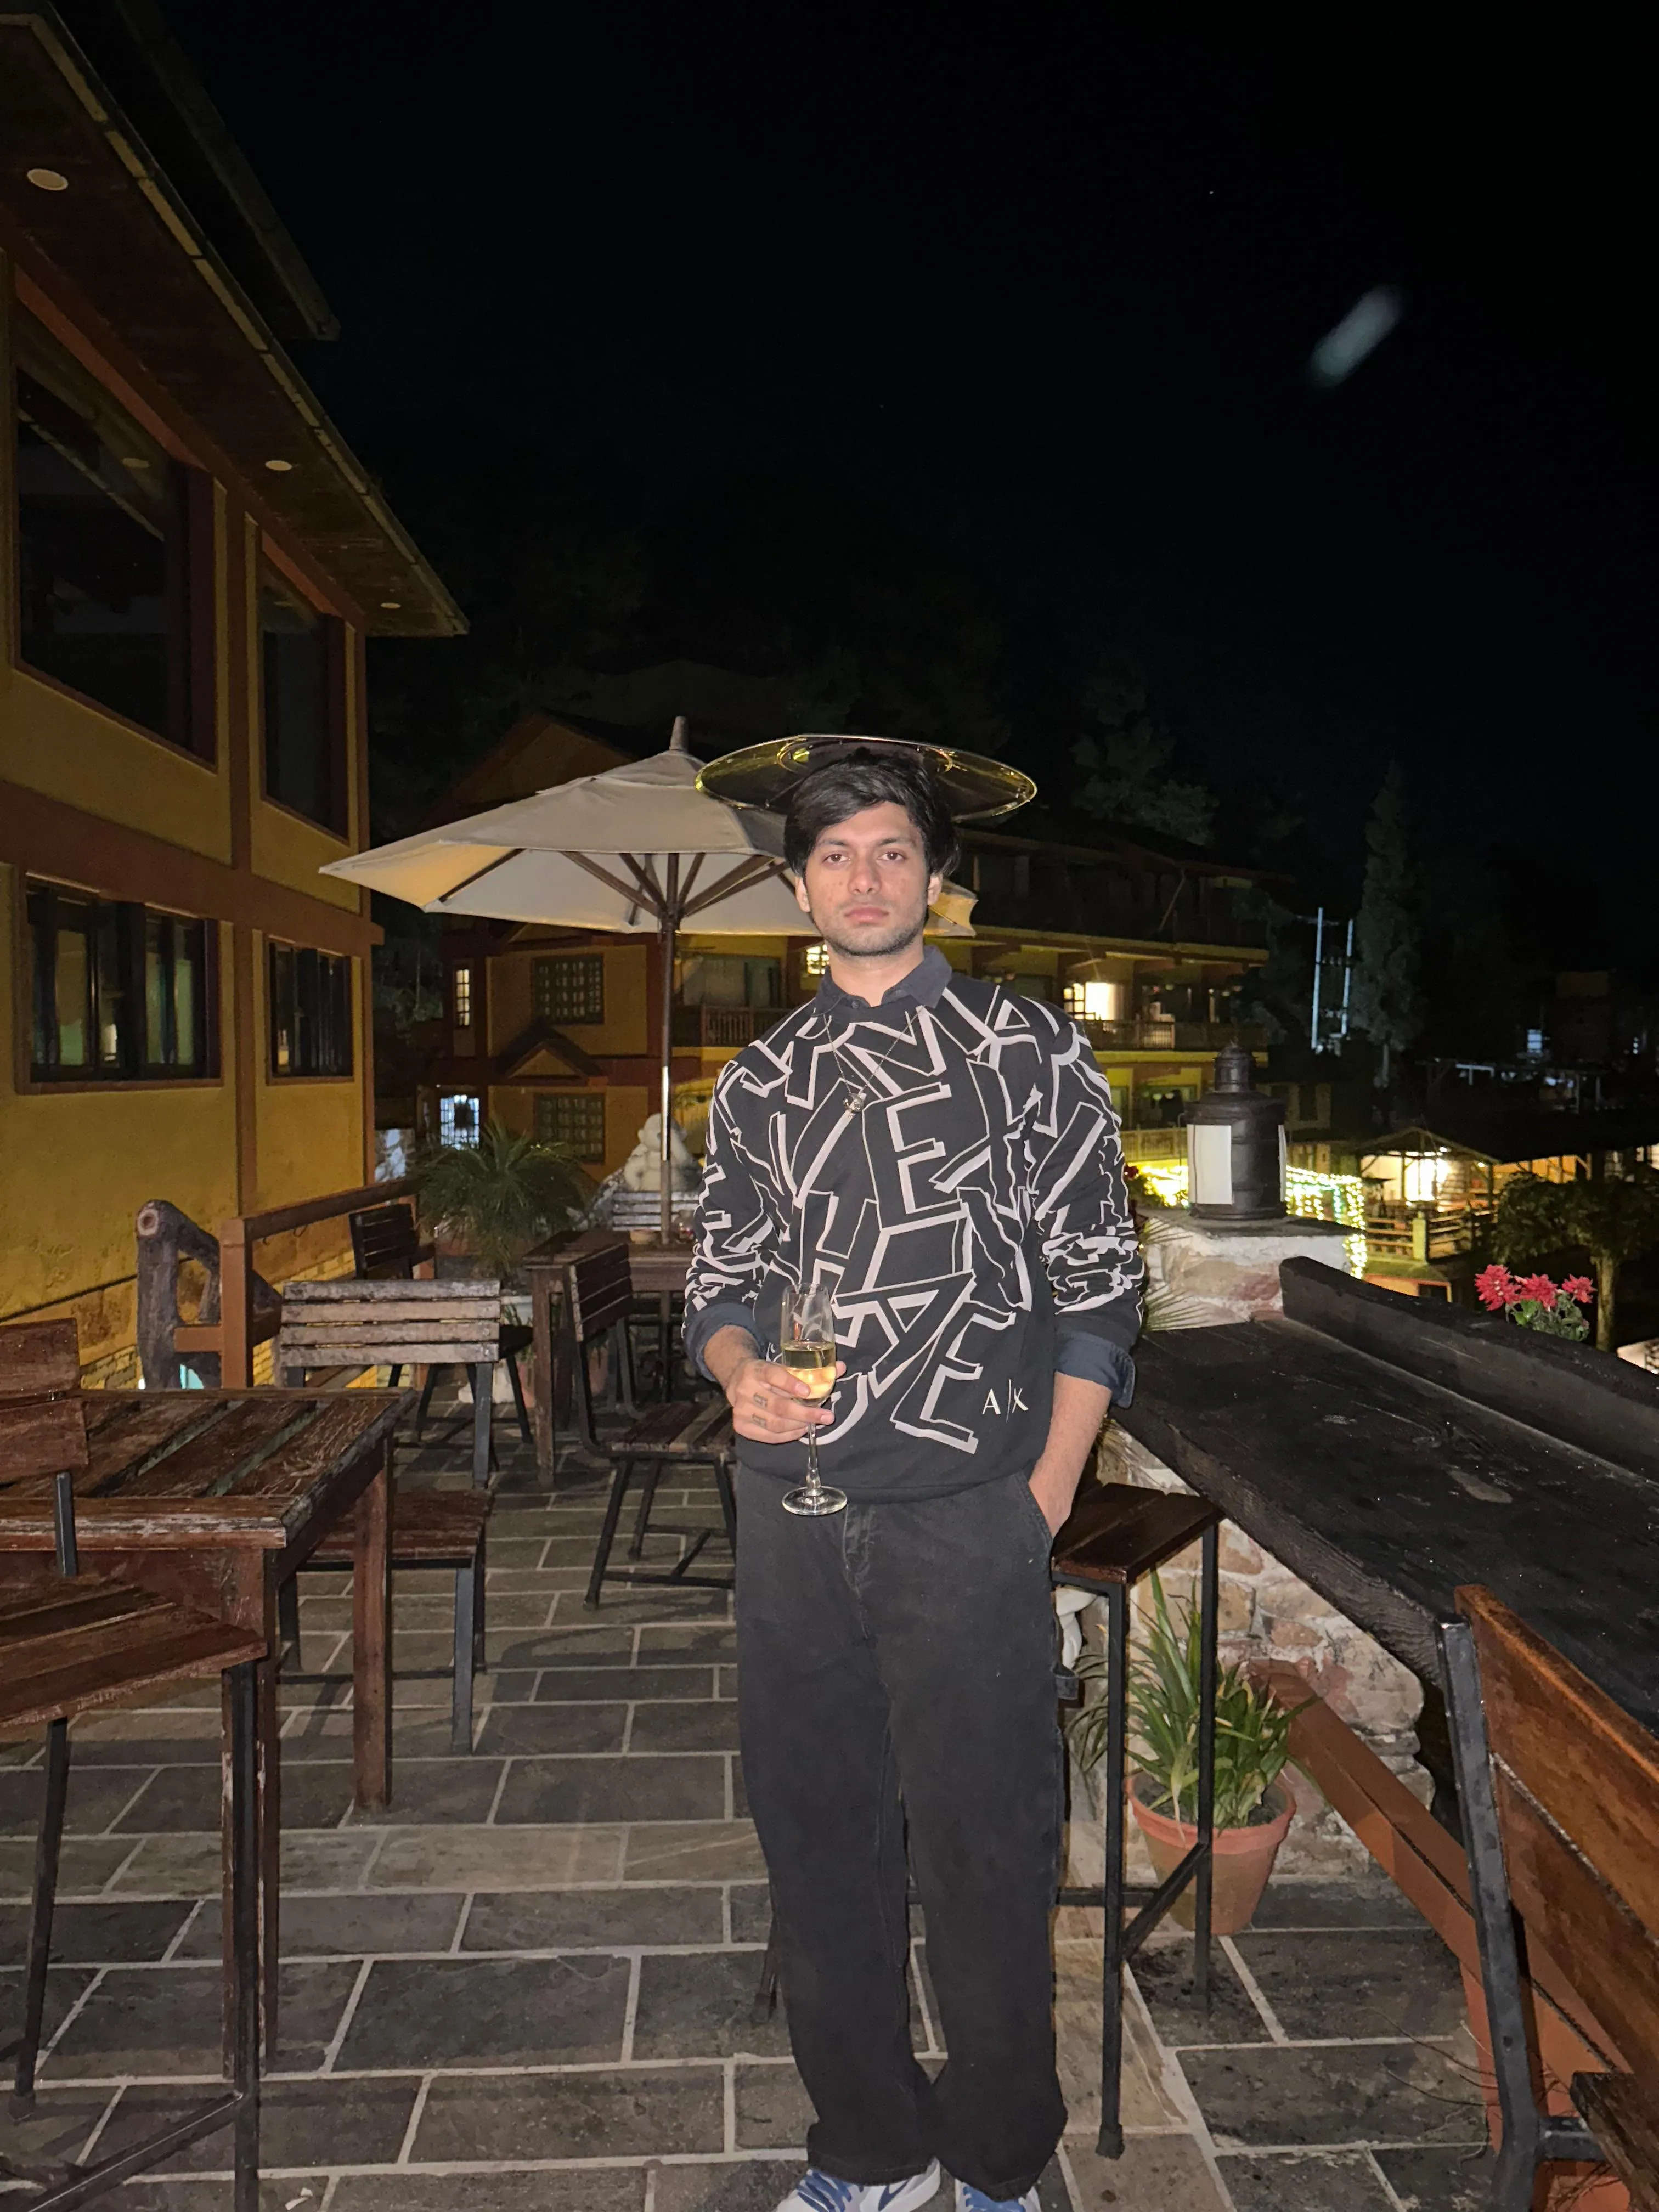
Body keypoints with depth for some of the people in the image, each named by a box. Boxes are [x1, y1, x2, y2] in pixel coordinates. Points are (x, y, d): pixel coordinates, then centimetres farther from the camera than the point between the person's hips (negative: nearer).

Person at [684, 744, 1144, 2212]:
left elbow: (1097, 1280, -1)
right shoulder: (761, 1082, 11)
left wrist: (1046, 1494, -5)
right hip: (793, 1508, 4)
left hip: (966, 1511, -4)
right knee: (816, 1830, 15)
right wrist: (740, 1367, -8)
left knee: (982, 1842, 7)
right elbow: (724, 1280, 15)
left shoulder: (1027, 1048, 0)